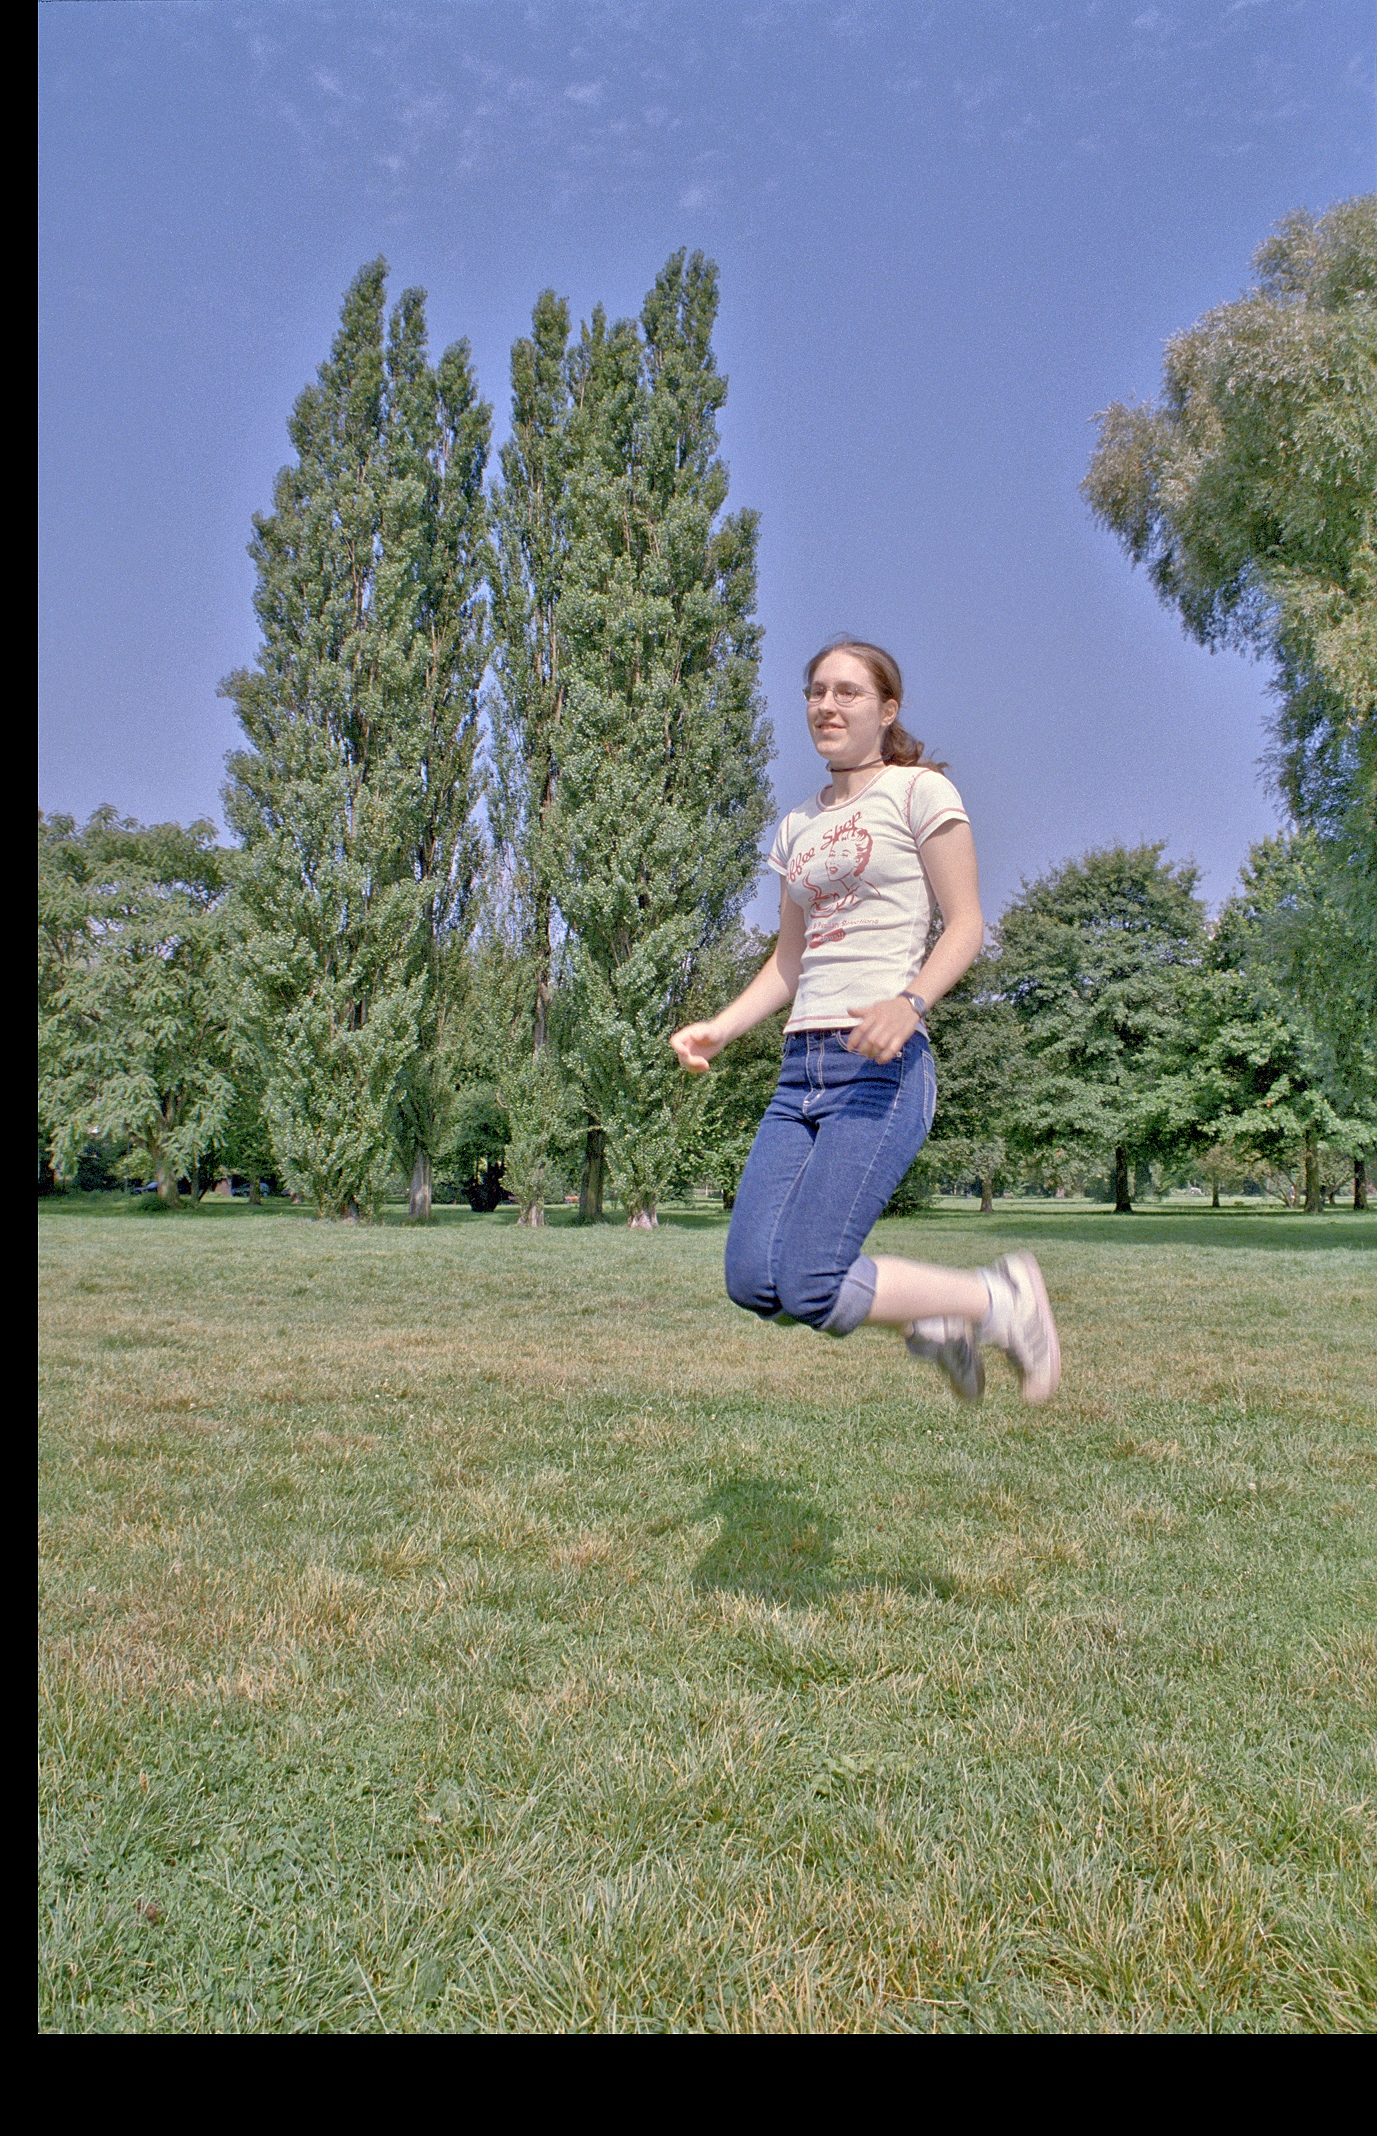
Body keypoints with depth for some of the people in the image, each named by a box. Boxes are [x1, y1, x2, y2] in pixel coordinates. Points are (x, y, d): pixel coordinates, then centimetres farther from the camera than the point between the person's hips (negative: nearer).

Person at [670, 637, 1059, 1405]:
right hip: (802, 1069, 7)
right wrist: (718, 1029, 5)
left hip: (883, 1065, -7)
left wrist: (910, 1003, -22)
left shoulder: (919, 792, 3)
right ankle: (931, 1314, 17)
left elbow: (966, 926, -3)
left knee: (810, 1287, -17)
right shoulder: (799, 826, 21)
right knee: (754, 1280, -6)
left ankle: (1001, 1300, 7)